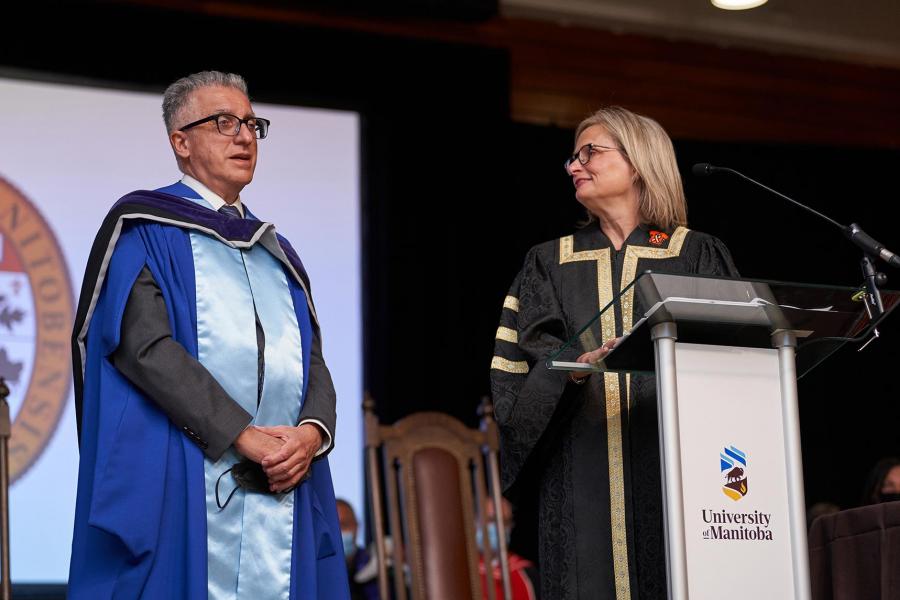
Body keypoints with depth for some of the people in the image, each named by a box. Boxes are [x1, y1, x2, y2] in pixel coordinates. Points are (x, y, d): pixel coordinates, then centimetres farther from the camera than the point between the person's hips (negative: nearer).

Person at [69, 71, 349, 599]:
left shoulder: (276, 253, 23)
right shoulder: (143, 231, 4)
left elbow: (313, 360, 14)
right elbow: (146, 344, -10)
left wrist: (312, 432, -8)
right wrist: (243, 435, -17)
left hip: (285, 489, 5)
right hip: (184, 487, -5)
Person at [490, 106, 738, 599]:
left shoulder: (696, 255, 12)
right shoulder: (549, 263, 17)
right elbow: (532, 355, 5)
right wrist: (574, 364, -17)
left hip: (671, 459, -1)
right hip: (583, 463, 1)